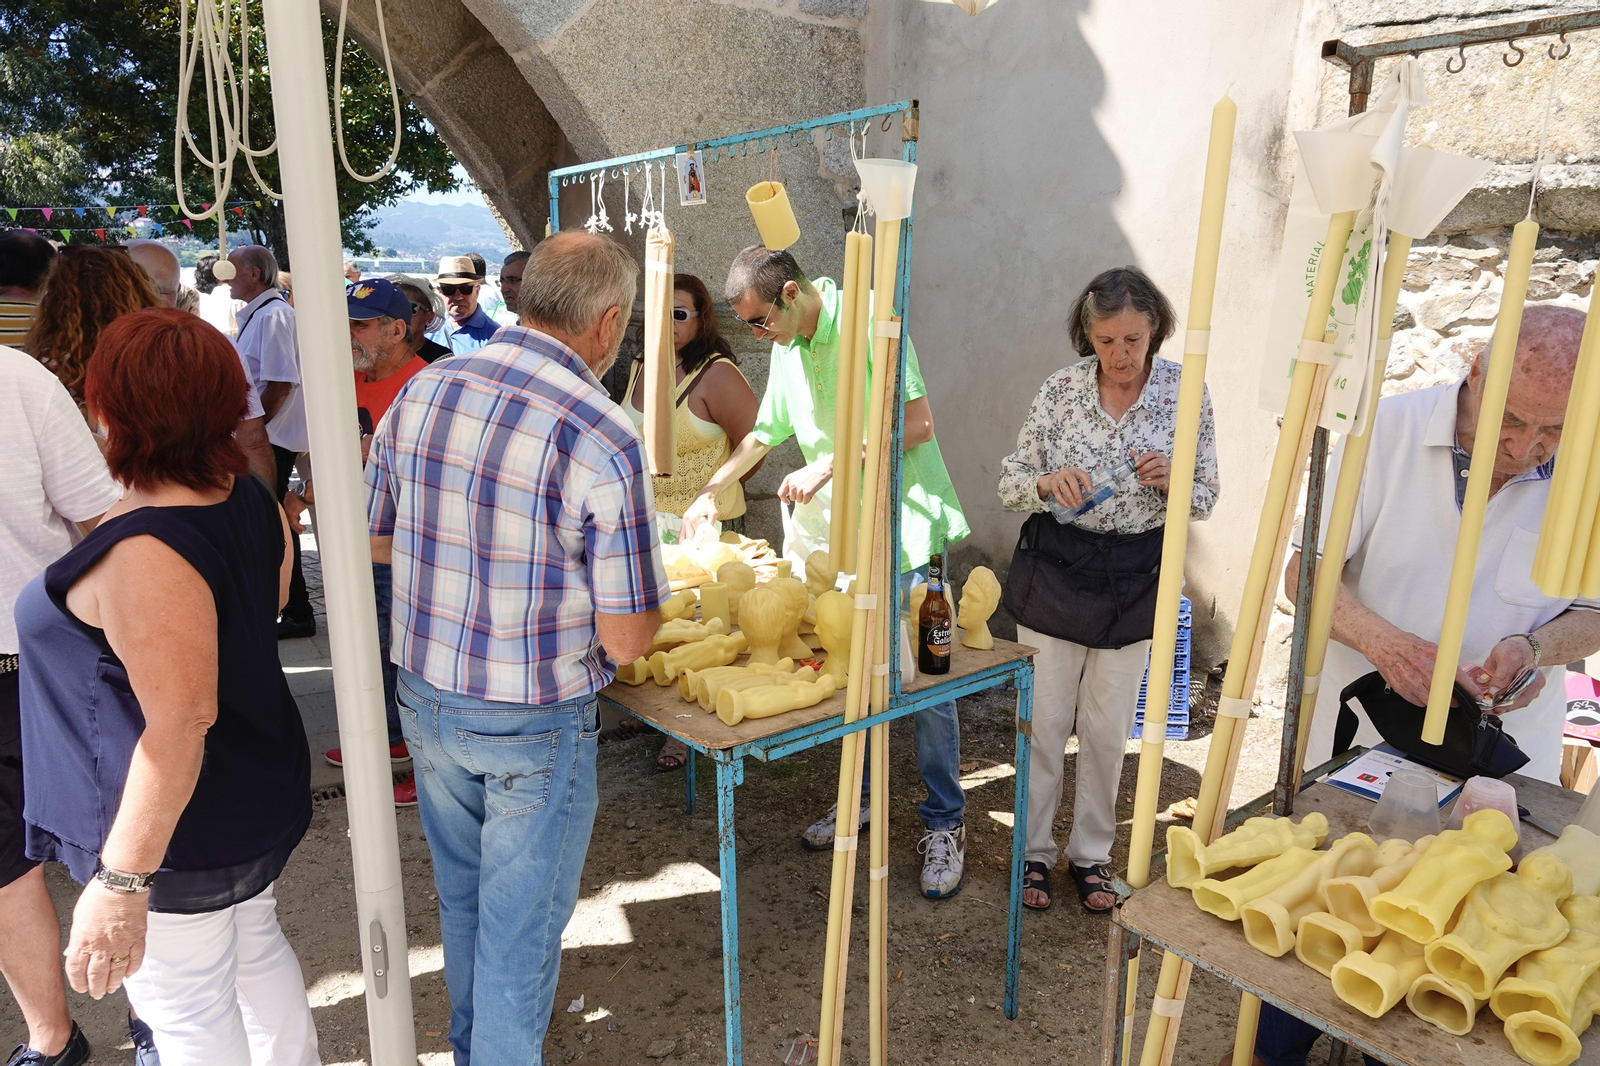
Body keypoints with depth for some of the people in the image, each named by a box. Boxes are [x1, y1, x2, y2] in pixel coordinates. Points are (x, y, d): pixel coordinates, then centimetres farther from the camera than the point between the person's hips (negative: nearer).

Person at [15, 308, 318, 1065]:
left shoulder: (144, 554, -30)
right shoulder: (250, 497, -4)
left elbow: (180, 723, -31)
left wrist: (120, 883, -27)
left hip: (177, 832, -8)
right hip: (256, 797, 8)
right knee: (256, 950, 27)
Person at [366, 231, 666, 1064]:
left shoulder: (420, 392, -4)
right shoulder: (603, 438, -22)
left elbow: (372, 538, 9)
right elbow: (627, 637, -18)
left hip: (425, 698, 7)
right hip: (533, 723, -6)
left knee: (461, 893, 27)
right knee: (520, 922, 15)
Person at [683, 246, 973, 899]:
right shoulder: (786, 347, 11)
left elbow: (917, 424, -20)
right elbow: (766, 431, 25)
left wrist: (827, 465, -18)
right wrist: (712, 491, 19)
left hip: (901, 523, -7)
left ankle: (945, 823, 13)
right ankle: (858, 799, 30)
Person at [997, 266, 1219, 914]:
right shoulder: (1060, 388, -8)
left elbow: (1205, 499, 0)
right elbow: (1010, 483, -4)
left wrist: (1168, 480, -22)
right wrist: (1048, 484, -26)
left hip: (1135, 578, 1)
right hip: (1056, 568, 0)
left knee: (1107, 730, 12)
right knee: (1044, 721, 8)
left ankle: (1091, 855, 31)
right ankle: (1033, 850, 27)